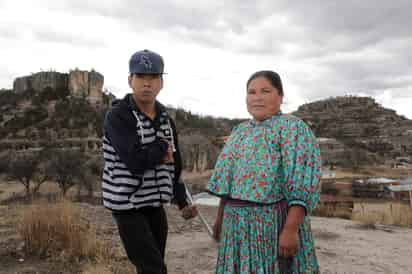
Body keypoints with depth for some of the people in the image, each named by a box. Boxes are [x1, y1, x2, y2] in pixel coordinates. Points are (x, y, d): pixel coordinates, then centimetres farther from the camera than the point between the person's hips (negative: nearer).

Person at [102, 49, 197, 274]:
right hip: (127, 205, -6)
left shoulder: (166, 120, 6)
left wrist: (182, 201, 4)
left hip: (155, 204, 7)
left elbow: (173, 165, 10)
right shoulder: (117, 116, -15)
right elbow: (136, 161, -27)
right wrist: (163, 148, -11)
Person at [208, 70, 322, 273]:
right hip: (237, 224, 7)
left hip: (274, 224, -6)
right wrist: (220, 217, 15)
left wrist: (290, 229, -23)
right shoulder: (240, 131, 13)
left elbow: (302, 186, -17)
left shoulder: (292, 128, -9)